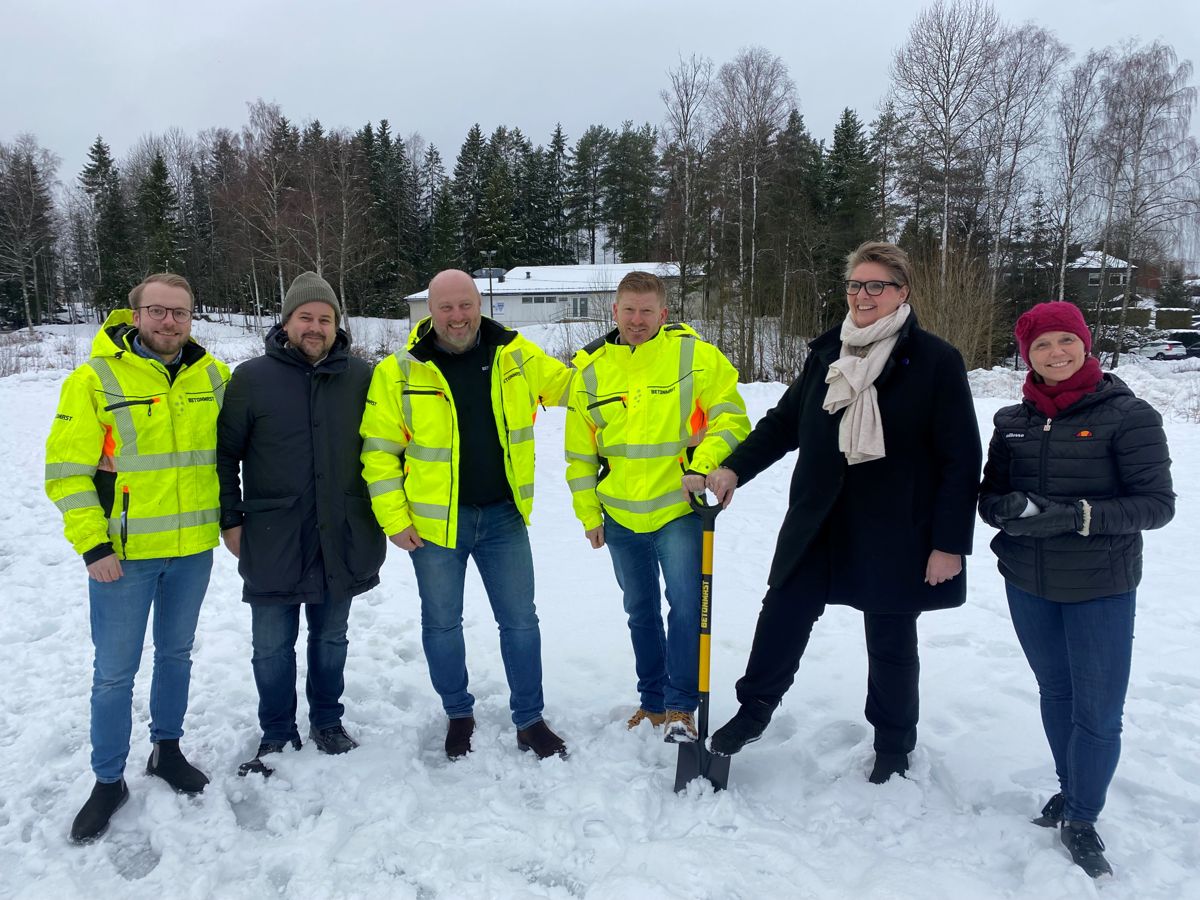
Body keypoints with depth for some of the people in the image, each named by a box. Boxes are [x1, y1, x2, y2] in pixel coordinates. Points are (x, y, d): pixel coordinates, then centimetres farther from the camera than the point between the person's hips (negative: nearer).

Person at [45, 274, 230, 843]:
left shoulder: (212, 375, 2)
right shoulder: (95, 378, -10)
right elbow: (67, 469, -10)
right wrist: (92, 544, -15)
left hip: (193, 548, 4)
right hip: (123, 553, -3)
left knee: (176, 652, 18)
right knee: (115, 671, 6)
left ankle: (167, 749, 37)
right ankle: (108, 780, 24)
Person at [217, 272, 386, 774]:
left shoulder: (361, 378, 1)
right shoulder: (251, 378, -3)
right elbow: (225, 454, 2)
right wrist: (231, 520, -1)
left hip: (342, 540, 2)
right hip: (272, 540, -1)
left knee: (330, 639, 17)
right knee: (272, 646, 9)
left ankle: (327, 723, 35)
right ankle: (276, 734, 28)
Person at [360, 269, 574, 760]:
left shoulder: (516, 355, -3)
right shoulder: (399, 372, -10)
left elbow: (569, 385, 12)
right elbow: (379, 450, -7)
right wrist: (394, 519, -9)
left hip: (504, 516, 2)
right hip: (433, 521, -1)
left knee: (520, 620, 10)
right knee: (442, 624, 13)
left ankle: (529, 720, 28)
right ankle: (459, 715, 36)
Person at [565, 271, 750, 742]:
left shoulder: (694, 355, -7)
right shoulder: (589, 368, 2)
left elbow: (730, 418, -6)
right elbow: (580, 452, 7)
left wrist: (705, 465, -22)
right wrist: (588, 513, 6)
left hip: (677, 509, -4)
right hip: (619, 515, 4)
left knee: (686, 604, -11)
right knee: (640, 611, 16)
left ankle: (681, 708, 6)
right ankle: (653, 701, 32)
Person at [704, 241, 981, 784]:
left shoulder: (935, 360, -10)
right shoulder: (827, 352, 5)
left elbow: (962, 460, -10)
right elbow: (784, 421, 12)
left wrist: (950, 543, -13)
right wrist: (735, 468, -1)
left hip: (896, 533, -4)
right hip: (819, 522, 4)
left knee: (891, 641, 12)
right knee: (782, 614, 9)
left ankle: (894, 746, 34)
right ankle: (755, 708, 31)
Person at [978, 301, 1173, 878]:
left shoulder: (1128, 416, -11)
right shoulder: (1012, 421, 3)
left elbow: (1157, 504, -13)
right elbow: (990, 494, 6)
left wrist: (1077, 516, -27)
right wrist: (1008, 508, -18)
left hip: (1100, 591, -4)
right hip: (1028, 585, 4)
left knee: (1098, 710, 3)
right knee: (1055, 691, 18)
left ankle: (1081, 820, 24)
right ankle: (1070, 790, 39)